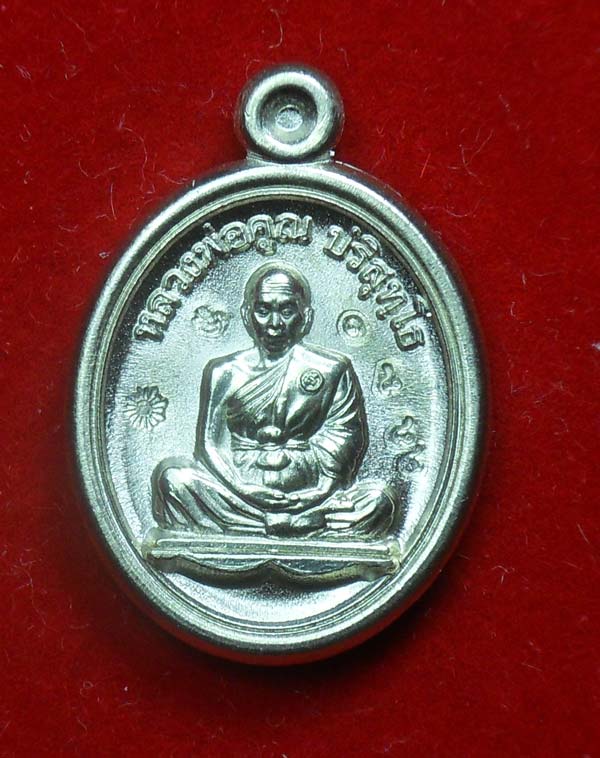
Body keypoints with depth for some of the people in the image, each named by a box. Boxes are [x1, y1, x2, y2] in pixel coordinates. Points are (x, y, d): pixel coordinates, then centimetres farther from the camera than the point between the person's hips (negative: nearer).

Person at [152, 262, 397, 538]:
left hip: (309, 496, 0)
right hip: (238, 498, 1)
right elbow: (210, 448, 5)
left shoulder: (332, 370, 10)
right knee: (171, 475, -24)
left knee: (377, 499, -27)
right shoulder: (223, 372, 13)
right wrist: (249, 493, -13)